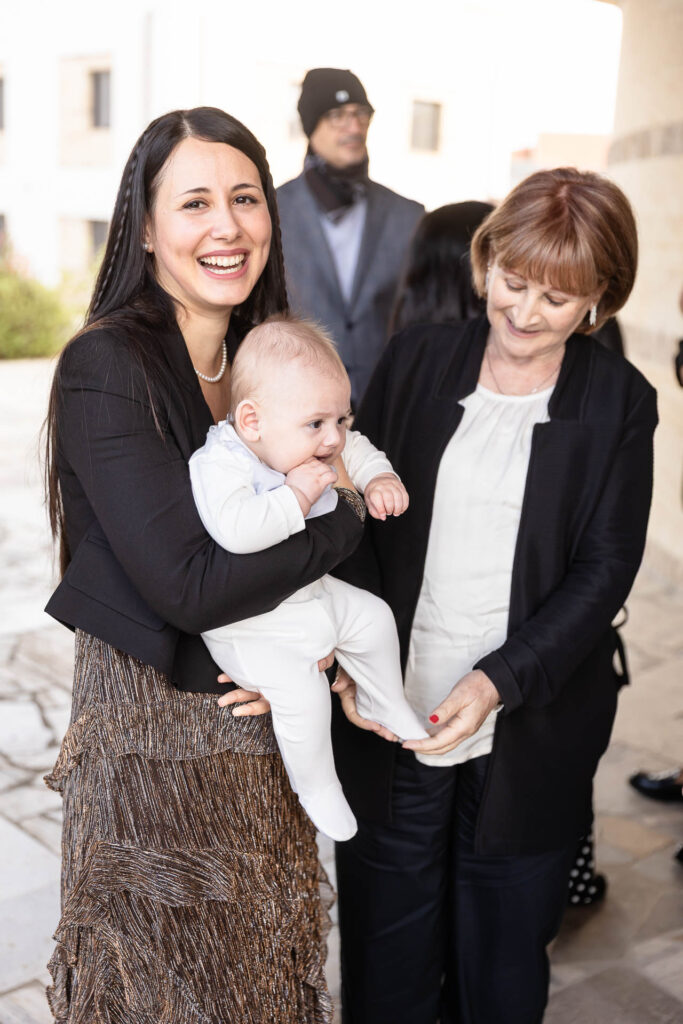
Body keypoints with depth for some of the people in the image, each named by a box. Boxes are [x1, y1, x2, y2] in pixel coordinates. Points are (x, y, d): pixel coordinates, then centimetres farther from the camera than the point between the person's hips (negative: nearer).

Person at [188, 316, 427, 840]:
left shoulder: (309, 448, -4)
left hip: (311, 593, 8)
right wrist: (295, 496, -38)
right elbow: (235, 530, -47)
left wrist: (380, 479, -3)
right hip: (251, 625, -8)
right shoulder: (221, 464, -29)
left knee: (374, 617, 14)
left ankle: (386, 704, 42)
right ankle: (316, 784, 6)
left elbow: (356, 448, 17)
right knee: (302, 691, -21)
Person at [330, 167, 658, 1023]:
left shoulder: (619, 404, -2)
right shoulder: (416, 358, 1)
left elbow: (603, 570, -6)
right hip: (390, 713, 1)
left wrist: (502, 681, -18)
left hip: (527, 733, -1)